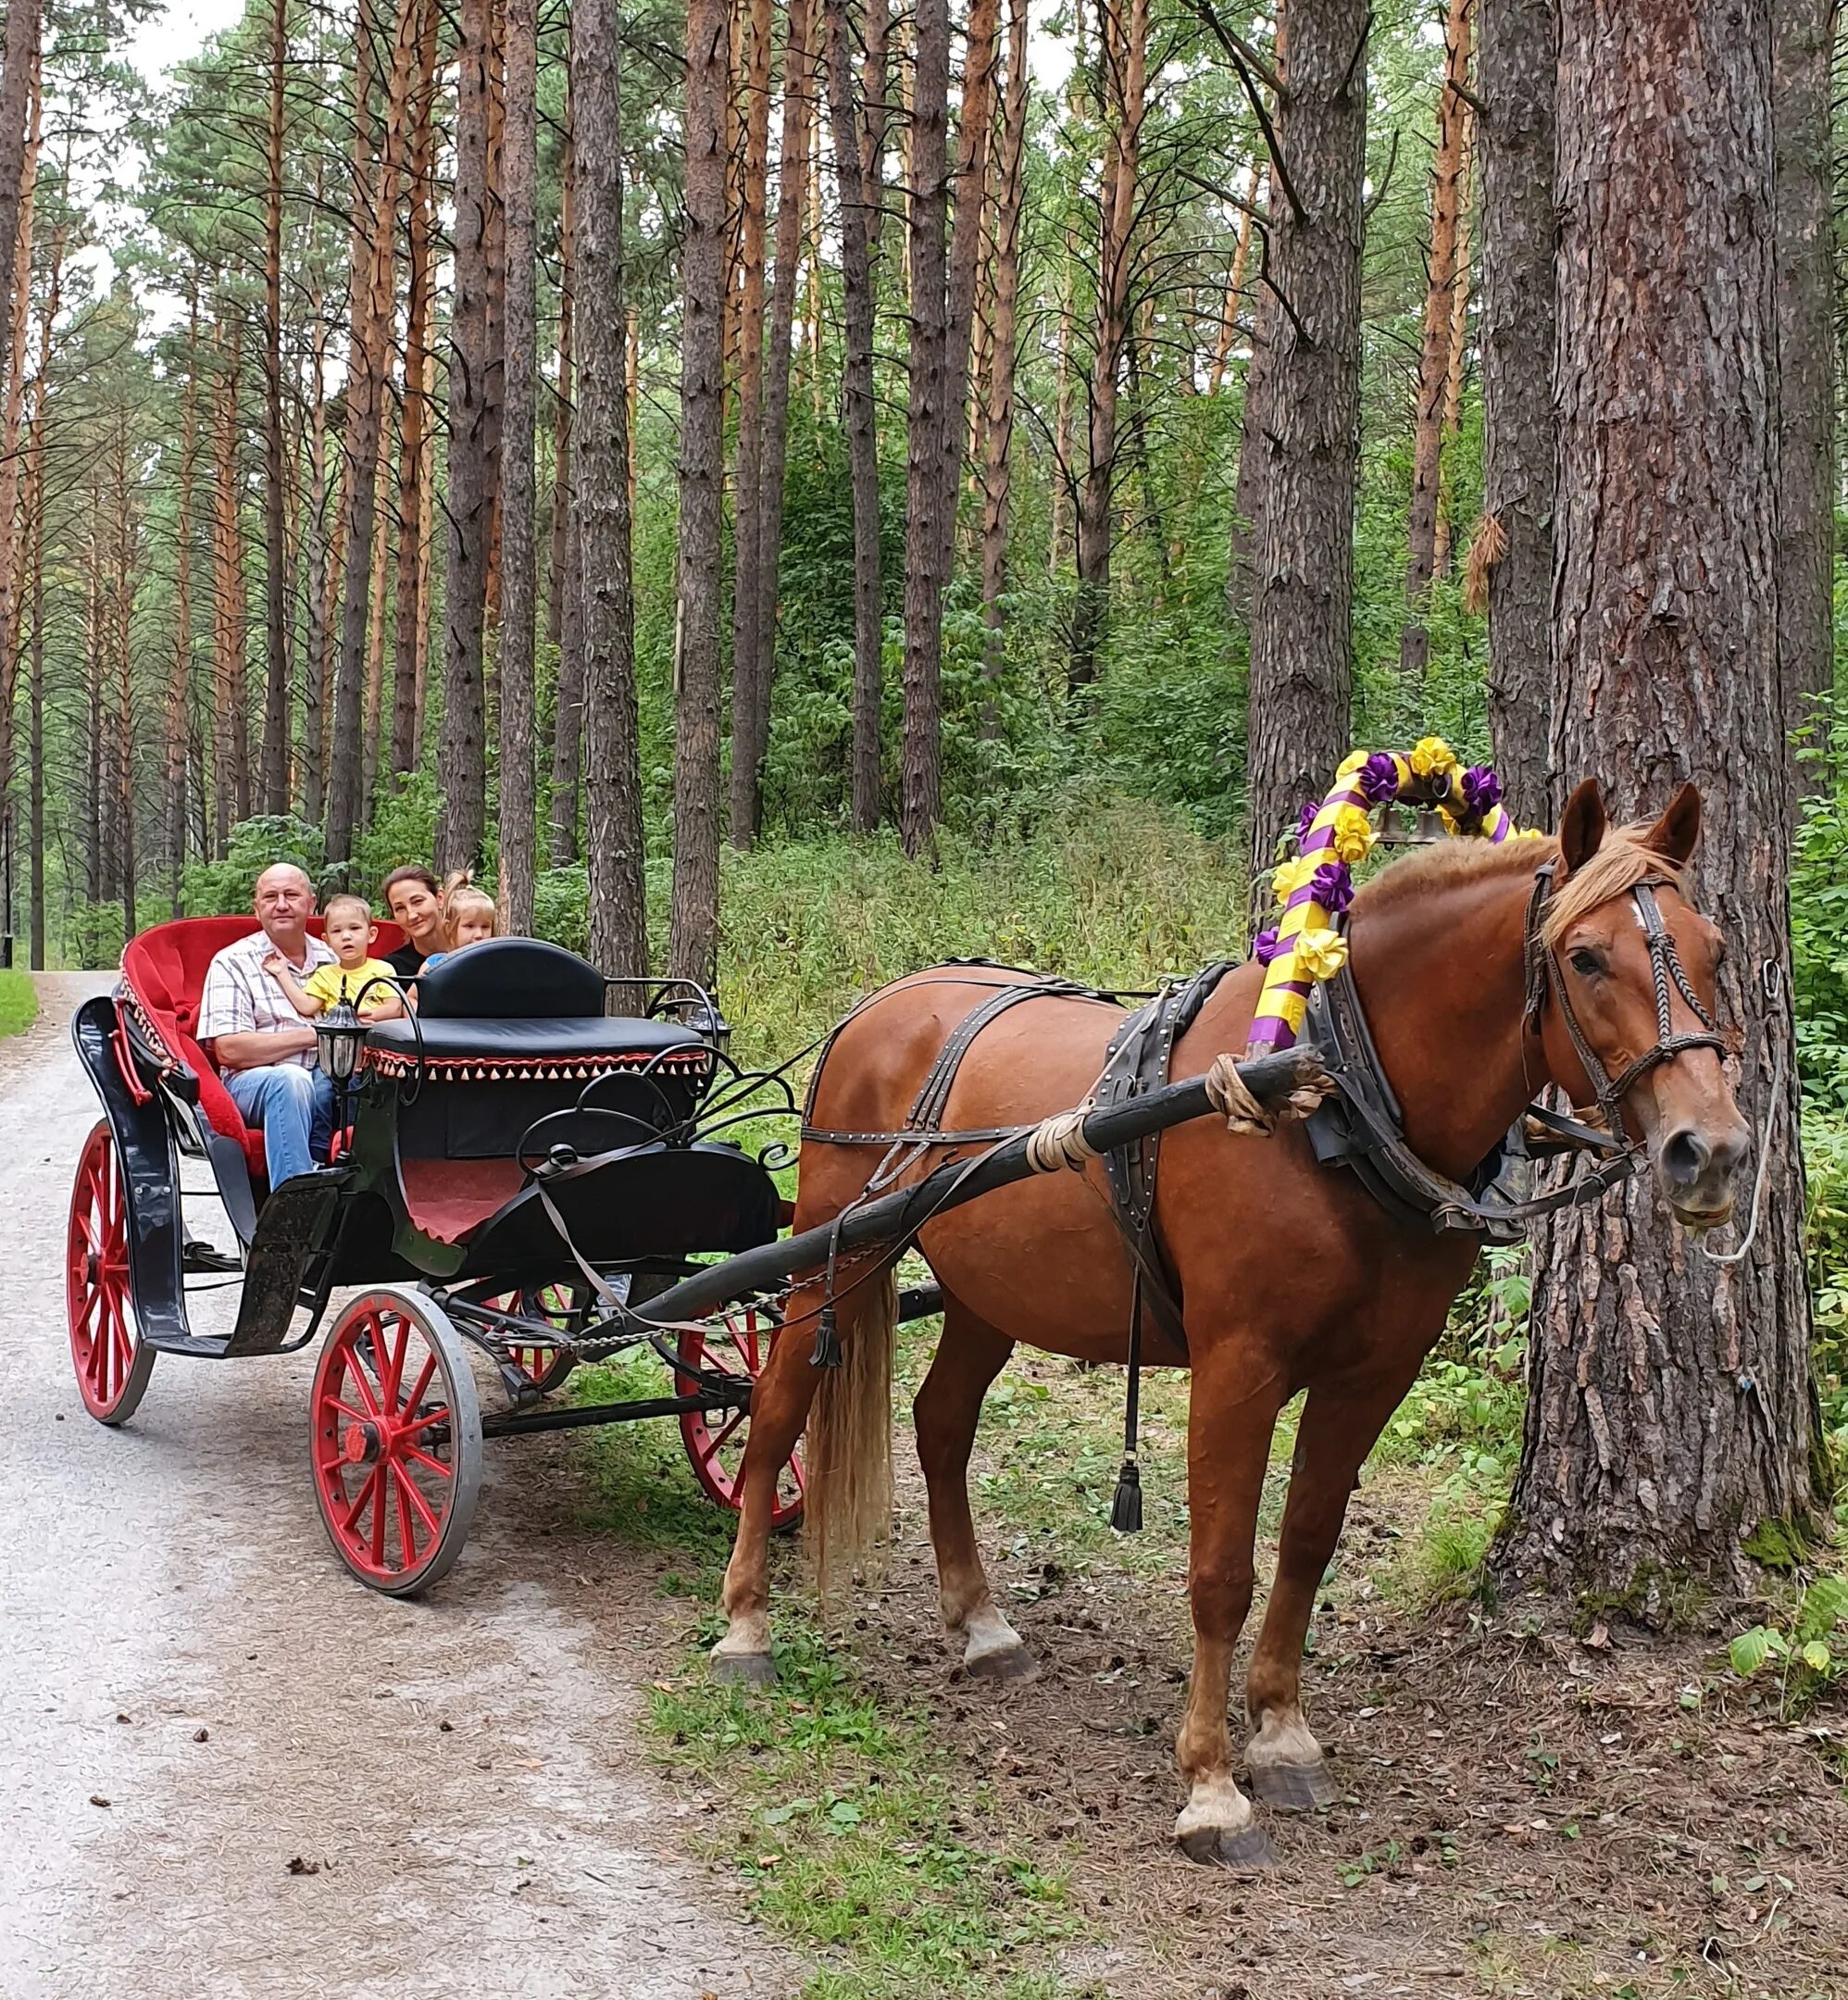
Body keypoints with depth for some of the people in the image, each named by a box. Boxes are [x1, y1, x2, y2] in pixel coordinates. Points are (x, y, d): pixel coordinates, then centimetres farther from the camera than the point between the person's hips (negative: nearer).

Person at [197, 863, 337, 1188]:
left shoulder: (332, 960, 21)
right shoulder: (233, 963, 6)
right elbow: (229, 1050, -6)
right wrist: (312, 1036, -10)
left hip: (328, 1079, 3)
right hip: (254, 1081, -3)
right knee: (292, 1079, -38)